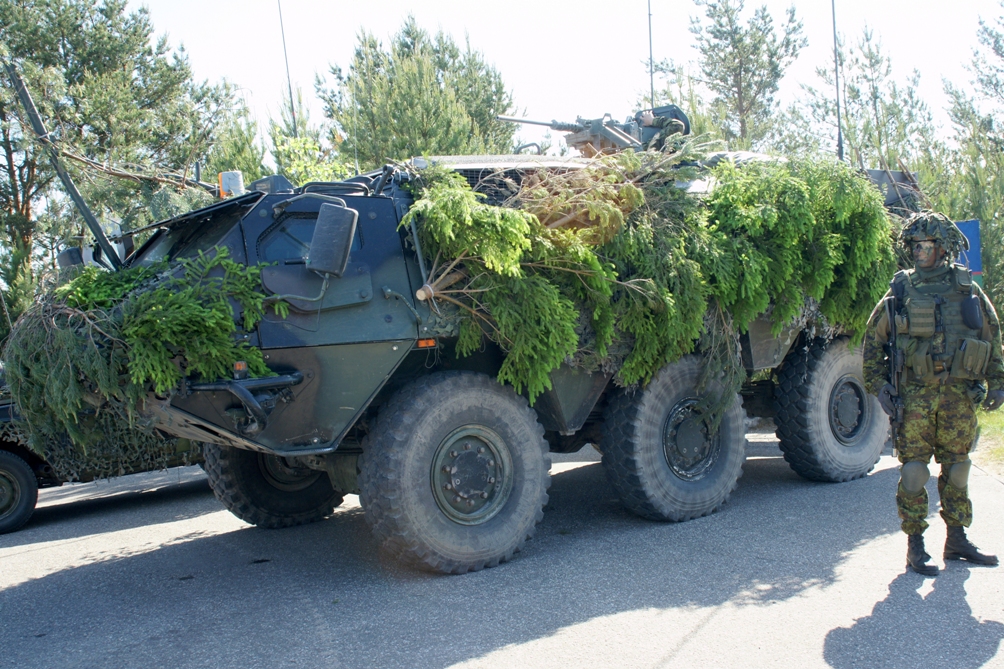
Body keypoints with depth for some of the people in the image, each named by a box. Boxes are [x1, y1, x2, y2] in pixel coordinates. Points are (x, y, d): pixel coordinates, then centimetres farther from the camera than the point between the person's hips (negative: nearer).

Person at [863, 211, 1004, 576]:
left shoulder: (967, 289, 5)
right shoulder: (900, 292, 1)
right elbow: (873, 340, 6)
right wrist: (878, 384, -1)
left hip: (959, 394, 2)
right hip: (915, 394, -2)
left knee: (956, 467, 10)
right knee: (914, 468, -2)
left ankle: (957, 539, 24)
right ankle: (915, 545, 7)